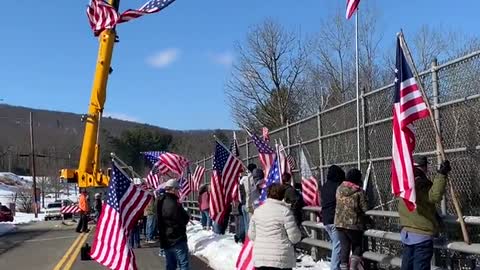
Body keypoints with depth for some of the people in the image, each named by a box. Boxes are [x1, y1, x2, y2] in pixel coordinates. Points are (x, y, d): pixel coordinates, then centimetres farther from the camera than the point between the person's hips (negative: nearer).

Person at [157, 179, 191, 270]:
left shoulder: (161, 202, 6)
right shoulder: (173, 203, -22)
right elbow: (185, 219, -15)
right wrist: (186, 215, 4)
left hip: (165, 240, 9)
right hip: (177, 239, -9)